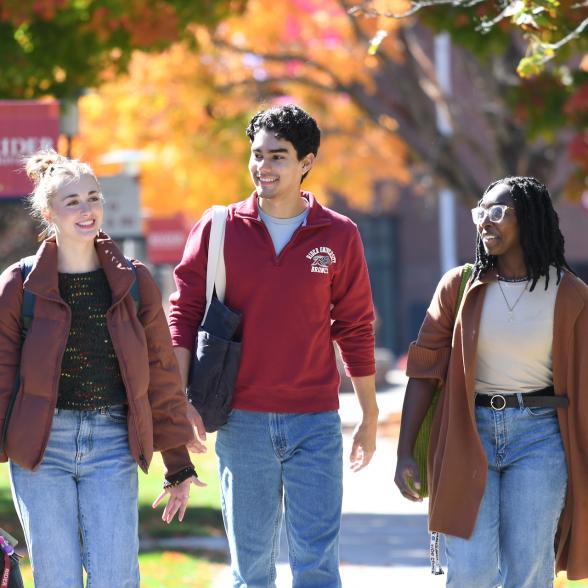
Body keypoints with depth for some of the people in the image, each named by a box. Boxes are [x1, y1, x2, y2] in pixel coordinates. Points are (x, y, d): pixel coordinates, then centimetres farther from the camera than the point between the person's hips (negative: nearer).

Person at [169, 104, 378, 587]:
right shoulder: (218, 229, 2)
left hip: (316, 422, 0)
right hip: (242, 420, 0)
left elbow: (356, 330, 8)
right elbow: (185, 314, 3)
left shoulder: (339, 236, 3)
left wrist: (370, 417, 10)